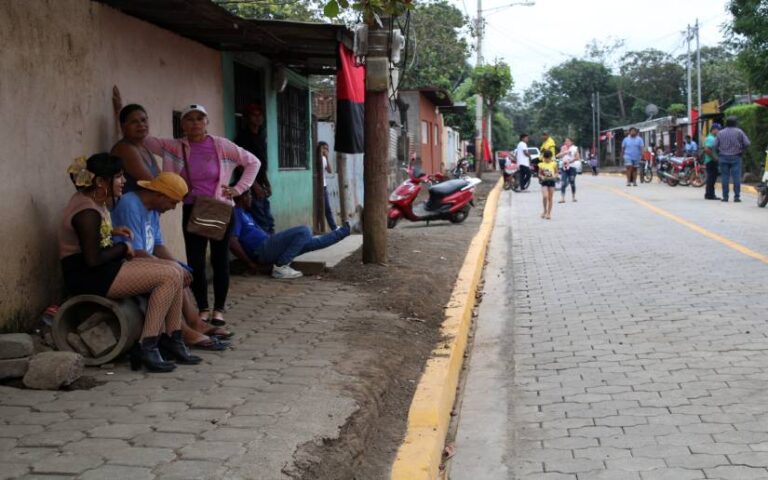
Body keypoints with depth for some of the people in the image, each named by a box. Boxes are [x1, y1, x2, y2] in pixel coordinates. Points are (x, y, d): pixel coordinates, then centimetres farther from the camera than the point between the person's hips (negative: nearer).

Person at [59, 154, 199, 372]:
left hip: (101, 271, 11)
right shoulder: (88, 212, -20)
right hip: (88, 277, -11)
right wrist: (123, 248, -8)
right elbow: (92, 259, -23)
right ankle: (147, 347, -17)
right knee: (170, 277, -18)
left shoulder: (92, 200, 12)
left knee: (175, 272, 5)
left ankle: (171, 338, 3)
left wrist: (112, 231, 12)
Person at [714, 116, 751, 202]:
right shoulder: (739, 132, 0)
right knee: (736, 177, -1)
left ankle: (725, 196, 2)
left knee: (725, 177, 3)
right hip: (736, 157, -2)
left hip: (723, 157, 2)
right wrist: (742, 151, 7)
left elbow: (715, 146, 0)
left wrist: (719, 154, 13)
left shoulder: (720, 133, 6)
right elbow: (747, 143, -6)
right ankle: (736, 196, -4)